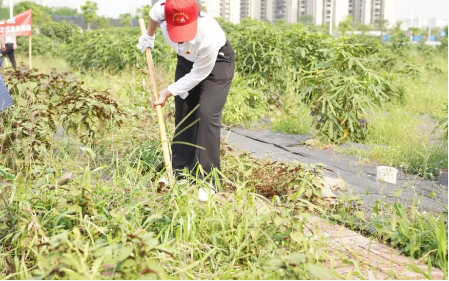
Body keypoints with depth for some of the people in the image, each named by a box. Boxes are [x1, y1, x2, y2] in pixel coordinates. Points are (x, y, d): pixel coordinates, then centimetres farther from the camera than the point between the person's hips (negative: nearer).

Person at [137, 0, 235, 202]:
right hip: (187, 59, 6)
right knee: (183, 113, 6)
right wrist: (148, 38, 12)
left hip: (216, 63, -5)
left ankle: (208, 181, -13)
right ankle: (181, 173, 18)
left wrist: (169, 92, -21)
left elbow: (198, 75, -27)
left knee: (207, 115, -18)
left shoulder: (209, 37, -43)